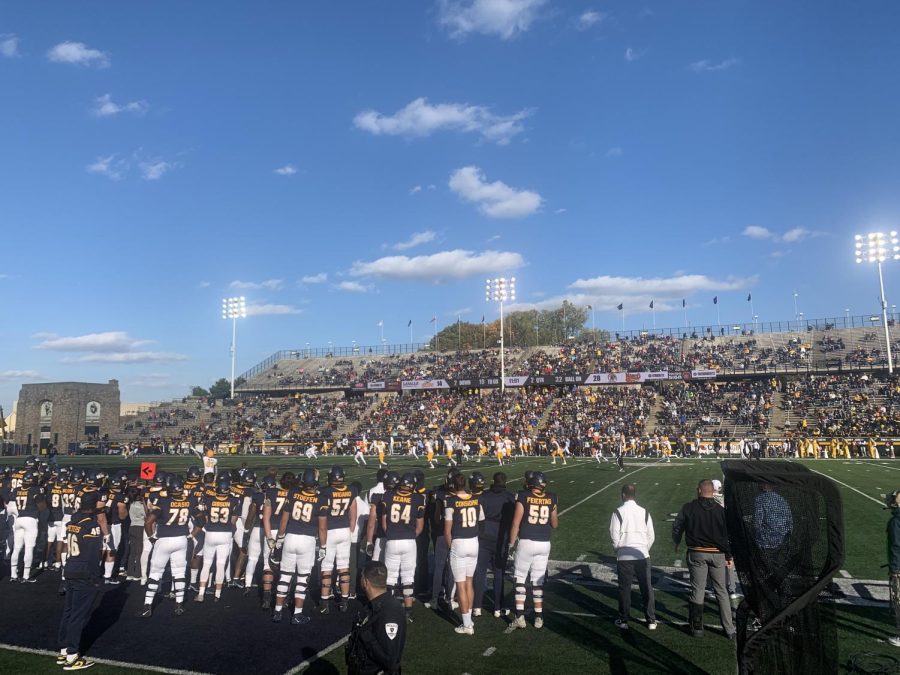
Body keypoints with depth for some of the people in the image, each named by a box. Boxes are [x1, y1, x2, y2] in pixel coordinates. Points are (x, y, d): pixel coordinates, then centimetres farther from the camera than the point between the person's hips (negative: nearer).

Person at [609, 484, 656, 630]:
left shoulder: (618, 512, -8)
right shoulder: (644, 512, 3)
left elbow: (614, 536, -9)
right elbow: (651, 535, 5)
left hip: (624, 556, -3)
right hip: (643, 555, 3)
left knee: (624, 588, 8)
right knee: (647, 587, 12)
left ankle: (623, 620, 17)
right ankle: (651, 620, 18)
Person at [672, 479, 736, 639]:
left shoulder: (688, 508, -5)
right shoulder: (721, 510, -4)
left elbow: (677, 527, 3)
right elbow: (729, 534, -2)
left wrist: (677, 543, 22)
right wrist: (729, 556, 8)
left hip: (696, 554, -1)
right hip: (717, 554, 1)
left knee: (697, 590, 8)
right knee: (721, 591, 11)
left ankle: (697, 628, 15)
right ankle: (729, 629, 13)